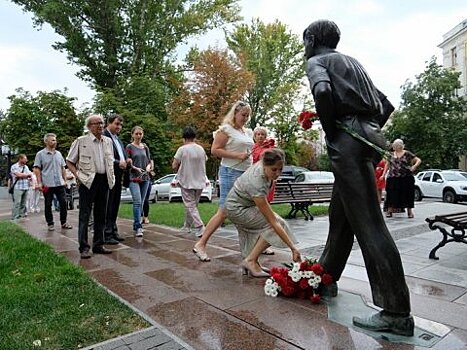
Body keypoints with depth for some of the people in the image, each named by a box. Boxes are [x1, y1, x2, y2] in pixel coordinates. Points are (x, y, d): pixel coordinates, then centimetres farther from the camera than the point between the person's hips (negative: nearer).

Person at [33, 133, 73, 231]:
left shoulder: (58, 154, 12)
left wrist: (64, 180, 12)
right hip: (47, 185, -4)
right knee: (48, 205, 5)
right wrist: (39, 182, -9)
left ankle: (63, 223, 13)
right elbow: (37, 169, -3)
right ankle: (50, 224, 15)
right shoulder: (40, 154, -1)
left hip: (60, 183, 4)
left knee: (63, 203, 3)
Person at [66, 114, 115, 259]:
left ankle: (98, 244, 21)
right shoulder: (81, 141, -2)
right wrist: (78, 175, -9)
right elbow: (69, 162, 4)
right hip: (88, 181, -5)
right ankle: (84, 247, 6)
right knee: (85, 215, -2)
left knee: (101, 214, 11)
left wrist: (111, 176, 11)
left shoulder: (108, 141, 12)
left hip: (104, 180, 5)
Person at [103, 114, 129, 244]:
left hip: (118, 176, 9)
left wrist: (126, 161, 4)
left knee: (115, 205, 14)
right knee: (108, 206, -3)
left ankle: (113, 231, 24)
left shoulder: (118, 139, 20)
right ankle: (106, 234, 5)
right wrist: (117, 163, -21)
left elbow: (123, 155, 25)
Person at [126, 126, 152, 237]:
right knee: (137, 202, -16)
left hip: (145, 178, 5)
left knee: (141, 202, 9)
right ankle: (138, 227, -16)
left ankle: (136, 225, 20)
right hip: (133, 178, -5)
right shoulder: (129, 147, 1)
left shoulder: (145, 147, 14)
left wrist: (148, 167, -4)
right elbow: (128, 163, -3)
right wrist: (136, 168, -20)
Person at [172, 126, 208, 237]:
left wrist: (178, 171, 10)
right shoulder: (201, 149, 5)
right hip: (200, 182, 5)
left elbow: (174, 166, -10)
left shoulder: (182, 149, -10)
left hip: (187, 182, -5)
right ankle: (187, 226, 26)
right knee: (193, 205, 16)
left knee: (190, 206, 0)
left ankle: (199, 227, -11)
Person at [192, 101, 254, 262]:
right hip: (231, 173, -8)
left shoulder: (248, 132, 18)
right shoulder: (226, 129, -5)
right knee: (224, 211, -9)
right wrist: (237, 155, -17)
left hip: (247, 175, 8)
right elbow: (215, 150, -12)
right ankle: (200, 245, -1)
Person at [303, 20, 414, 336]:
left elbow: (323, 91, -20)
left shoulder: (317, 61, 5)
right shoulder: (352, 63, 28)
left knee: (368, 223, -9)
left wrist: (331, 131, -8)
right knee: (340, 216, 14)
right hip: (368, 138, 9)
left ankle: (396, 313, -3)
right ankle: (326, 279, 27)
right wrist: (368, 130, 19)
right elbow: (386, 105, 25)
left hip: (347, 141, -9)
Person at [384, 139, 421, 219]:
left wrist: (414, 166, -16)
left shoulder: (407, 154, 1)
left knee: (407, 194, 3)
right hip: (393, 178, 2)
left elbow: (418, 160, 1)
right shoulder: (391, 155, 11)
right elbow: (387, 165, 20)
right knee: (392, 194, 3)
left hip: (406, 178, -2)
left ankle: (409, 211, 14)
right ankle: (389, 211, 11)